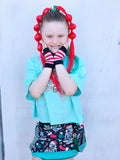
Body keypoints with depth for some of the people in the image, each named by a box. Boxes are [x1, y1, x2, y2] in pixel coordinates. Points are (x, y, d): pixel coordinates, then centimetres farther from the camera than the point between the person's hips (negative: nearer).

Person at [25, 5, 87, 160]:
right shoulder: (33, 63, -5)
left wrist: (58, 62, -18)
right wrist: (48, 64, -18)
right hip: (44, 128, 0)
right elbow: (35, 92, -19)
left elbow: (70, 90, -22)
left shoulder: (76, 62, -7)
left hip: (71, 128, 0)